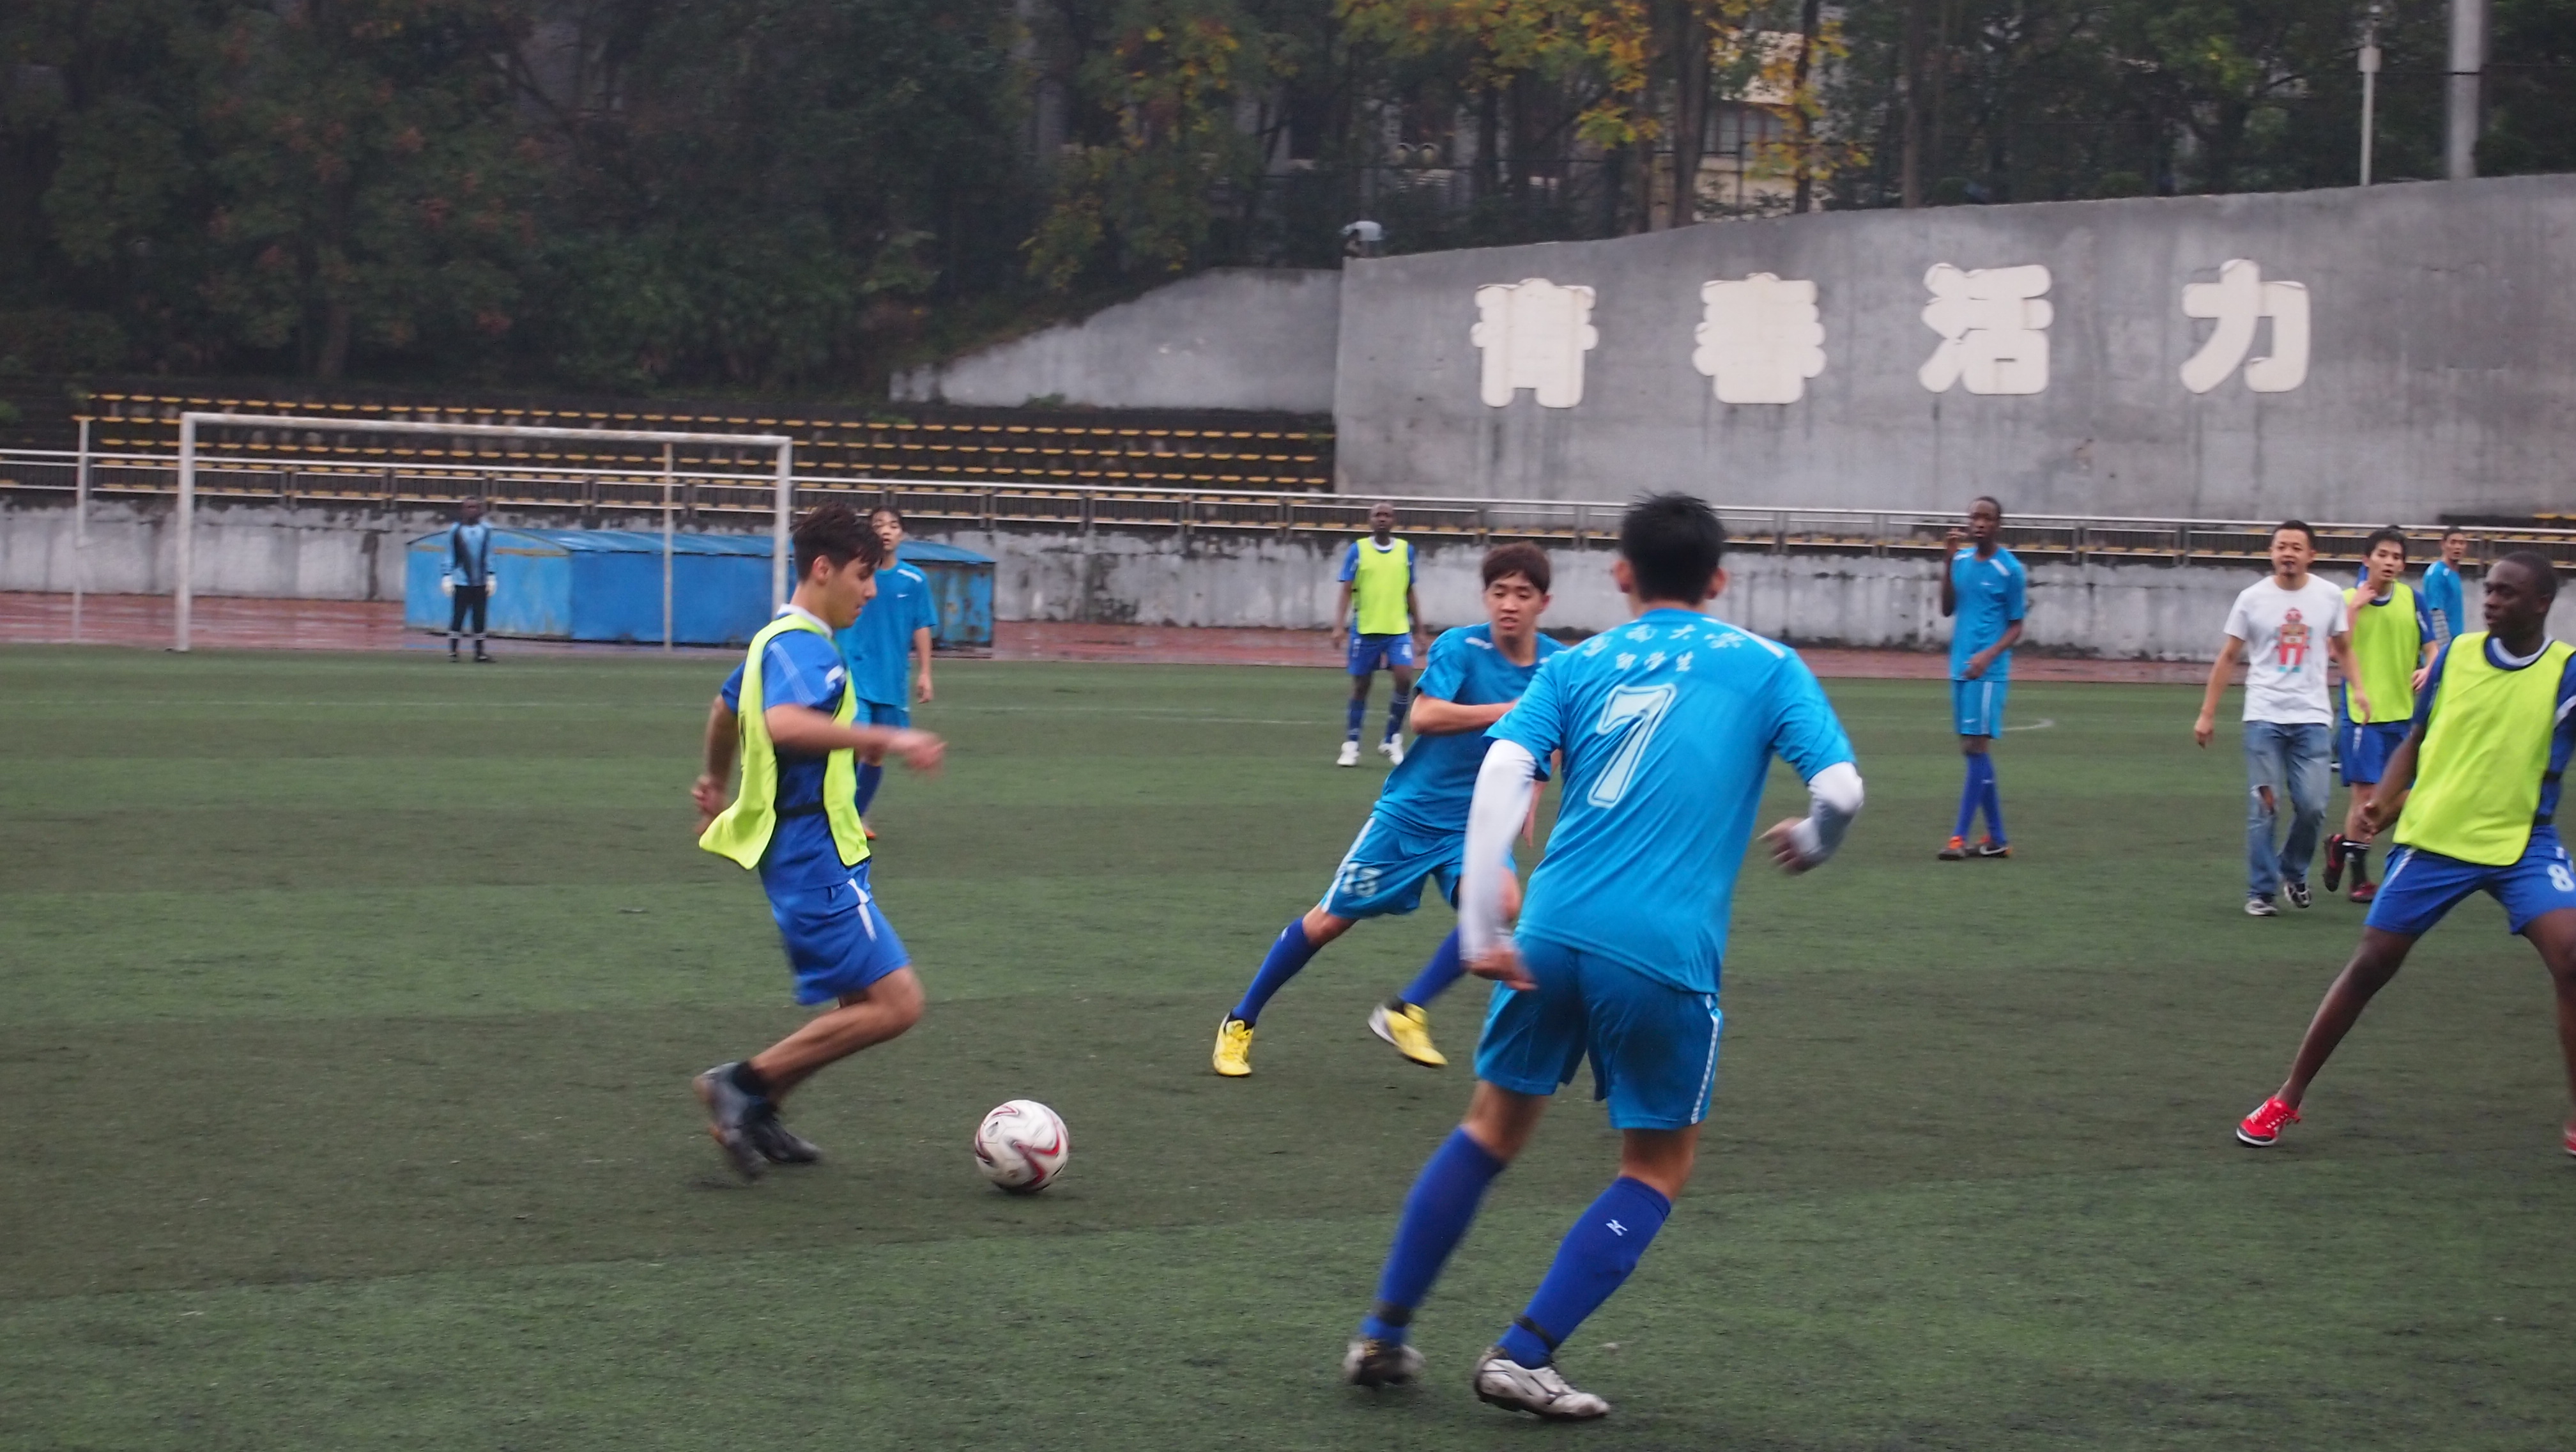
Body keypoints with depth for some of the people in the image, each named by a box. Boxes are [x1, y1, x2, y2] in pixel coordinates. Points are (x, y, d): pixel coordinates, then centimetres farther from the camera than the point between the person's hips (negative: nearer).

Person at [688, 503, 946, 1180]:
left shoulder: (777, 640, 16)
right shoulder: (803, 647, -16)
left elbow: (726, 707, 35)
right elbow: (784, 723, -37)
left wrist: (716, 783, 51)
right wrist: (885, 739, -39)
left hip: (808, 853, 11)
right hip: (815, 857, -11)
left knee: (866, 1001, 16)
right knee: (895, 1003, -13)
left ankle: (756, 1115, 18)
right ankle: (745, 1084, -8)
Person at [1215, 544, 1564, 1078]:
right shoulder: (1460, 647, -17)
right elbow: (1424, 716, -32)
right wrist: (1509, 711, -38)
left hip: (1474, 823, 3)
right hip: (1410, 812, -3)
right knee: (1331, 919, 5)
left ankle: (1406, 1013, -10)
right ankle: (1240, 1024, 24)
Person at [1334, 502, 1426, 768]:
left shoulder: (1406, 550, 7)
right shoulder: (1357, 550, 0)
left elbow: (1410, 593, 14)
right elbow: (1346, 591, -3)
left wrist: (1419, 628, 13)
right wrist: (1339, 626, -14)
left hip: (1399, 629, 1)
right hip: (1365, 630, -1)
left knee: (1405, 678, -14)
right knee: (1361, 686, 5)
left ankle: (1392, 741, 1)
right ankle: (1351, 746, 16)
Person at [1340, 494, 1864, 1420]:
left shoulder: (1577, 666, 13)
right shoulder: (1766, 667, 9)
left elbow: (1502, 773, -3)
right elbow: (1841, 791, -1)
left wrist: (1480, 928, -5)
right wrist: (1811, 845, 22)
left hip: (1553, 930, 3)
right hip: (1668, 954, -3)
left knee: (1494, 1126, 22)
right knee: (1657, 1167, 15)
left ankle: (1383, 1335, 23)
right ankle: (1523, 1358, 4)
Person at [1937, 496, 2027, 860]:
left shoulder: (2010, 569, -6)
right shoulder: (1961, 559, 11)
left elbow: (2016, 627, -2)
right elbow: (1947, 609, 7)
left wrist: (1988, 655, -18)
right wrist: (1949, 561, -1)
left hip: (1988, 670, -7)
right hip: (1960, 666, 7)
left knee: (1976, 746, -10)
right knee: (1977, 751, 9)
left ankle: (1959, 837, -11)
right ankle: (1996, 838, 16)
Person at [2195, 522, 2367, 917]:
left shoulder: (2330, 597, 4)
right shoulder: (2253, 598, 1)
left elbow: (2343, 648, 17)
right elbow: (2228, 658, 7)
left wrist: (2357, 686, -2)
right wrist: (2207, 714, 5)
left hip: (2311, 717, 1)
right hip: (2263, 717, -1)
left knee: (2312, 806, -4)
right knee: (2264, 806, -2)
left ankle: (2293, 873, 22)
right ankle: (2261, 892, 7)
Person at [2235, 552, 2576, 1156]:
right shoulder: (2456, 655, 1)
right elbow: (2418, 738, 12)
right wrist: (2386, 796, -4)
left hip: (2522, 841, -2)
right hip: (2435, 835, 2)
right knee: (2371, 963, 3)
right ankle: (2288, 1099, 16)